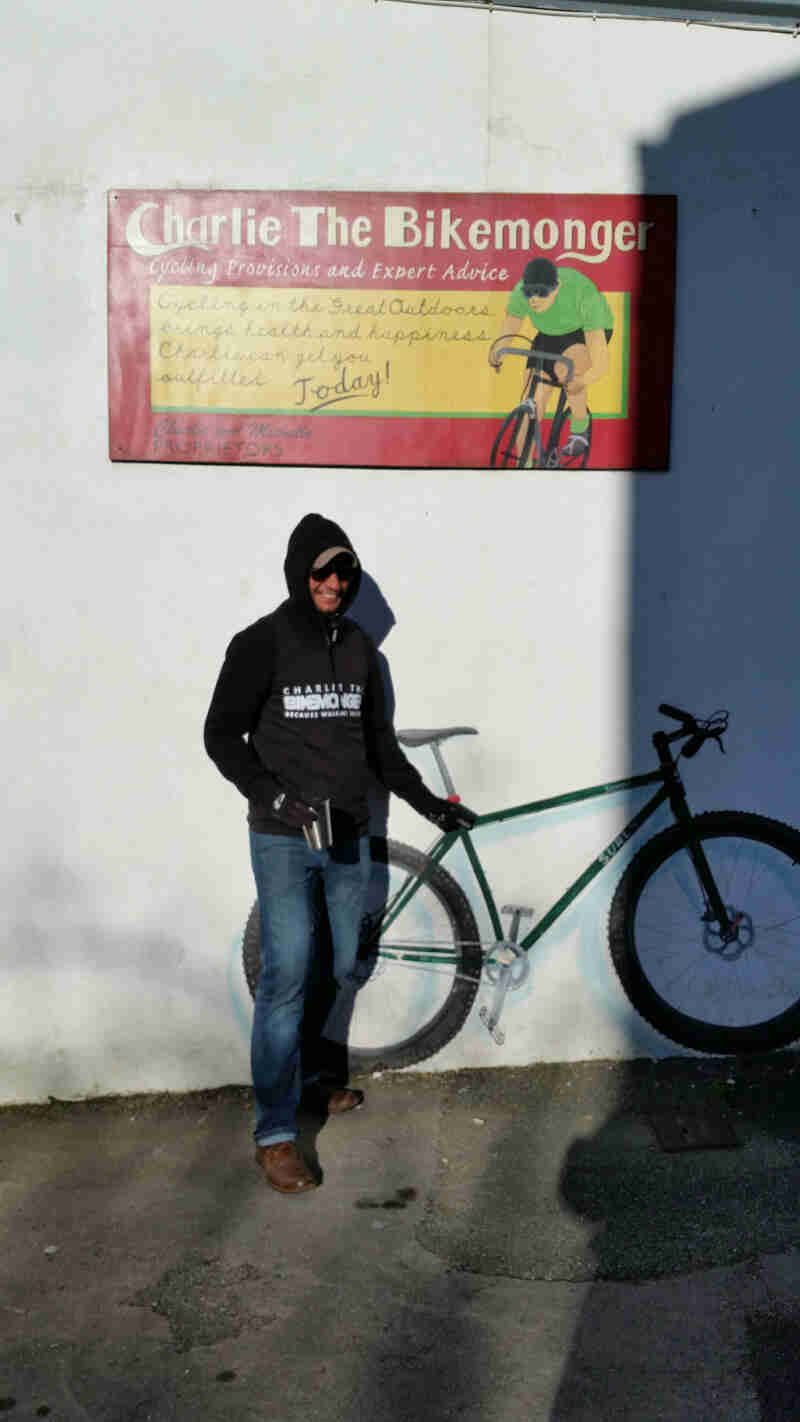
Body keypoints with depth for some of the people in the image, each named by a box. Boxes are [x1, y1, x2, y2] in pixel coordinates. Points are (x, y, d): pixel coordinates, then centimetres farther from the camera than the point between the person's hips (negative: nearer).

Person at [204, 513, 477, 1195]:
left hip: (349, 836, 6)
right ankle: (275, 1132, 0)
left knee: (336, 966, 12)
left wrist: (428, 802, 15)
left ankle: (308, 1072, 36)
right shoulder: (262, 643, -7)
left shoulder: (358, 646, 10)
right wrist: (276, 796, -20)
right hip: (284, 839, -5)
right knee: (288, 975, -9)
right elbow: (223, 735, -7)